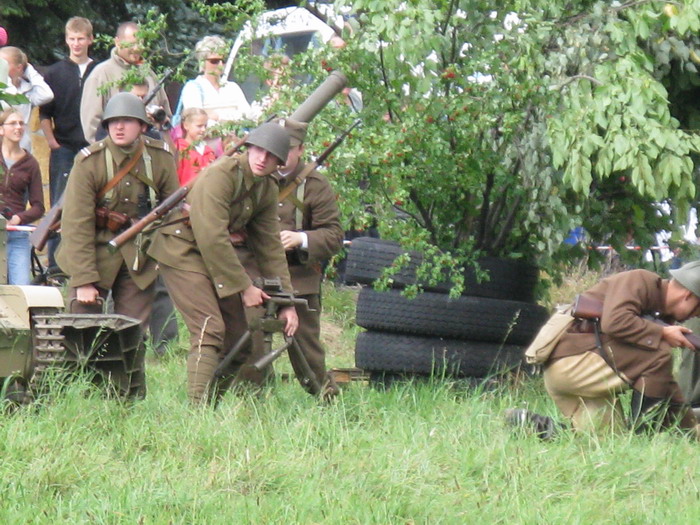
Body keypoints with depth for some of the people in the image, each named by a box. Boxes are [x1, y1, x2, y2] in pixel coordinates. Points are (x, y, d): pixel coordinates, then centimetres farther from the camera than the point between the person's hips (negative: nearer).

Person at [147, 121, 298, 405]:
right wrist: (245, 287, -21)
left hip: (217, 255, 9)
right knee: (210, 329, -21)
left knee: (239, 338, 5)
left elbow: (271, 246, 8)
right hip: (182, 251, -9)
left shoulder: (267, 190, 4)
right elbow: (212, 238, -26)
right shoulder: (220, 175, -22)